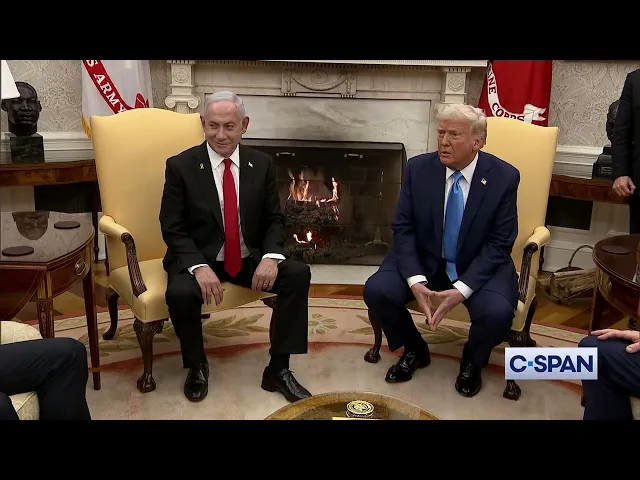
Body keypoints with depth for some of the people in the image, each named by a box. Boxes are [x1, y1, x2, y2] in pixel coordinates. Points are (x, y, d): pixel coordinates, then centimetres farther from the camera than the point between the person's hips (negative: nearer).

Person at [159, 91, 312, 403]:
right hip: (199, 259, -2)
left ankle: (278, 369, -8)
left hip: (249, 258, 3)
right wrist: (199, 266, -26)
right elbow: (171, 228, -9)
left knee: (299, 274, -19)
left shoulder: (262, 164, 1)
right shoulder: (180, 166, -7)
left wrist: (271, 256, -18)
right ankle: (197, 366, -1)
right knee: (180, 293, -33)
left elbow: (274, 219, 3)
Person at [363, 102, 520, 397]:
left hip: (481, 265, -1)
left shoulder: (504, 177, -12)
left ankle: (472, 360, 9)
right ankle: (414, 350, 11)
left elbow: (499, 244, -11)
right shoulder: (418, 168, -8)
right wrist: (415, 280, -22)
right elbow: (403, 228, -6)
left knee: (497, 313, -30)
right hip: (425, 260, 2)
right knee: (376, 291, -21)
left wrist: (462, 289, -24)